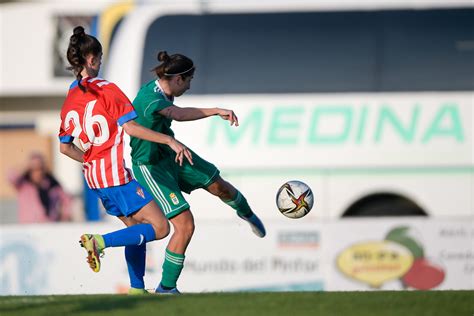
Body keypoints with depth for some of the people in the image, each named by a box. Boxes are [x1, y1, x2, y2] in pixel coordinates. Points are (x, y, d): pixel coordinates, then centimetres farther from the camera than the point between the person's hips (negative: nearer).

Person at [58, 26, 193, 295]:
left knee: (137, 227, 21)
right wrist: (170, 140, -16)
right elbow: (130, 126, -19)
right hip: (117, 175, -8)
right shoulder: (106, 89, -10)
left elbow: (65, 147, 16)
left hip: (93, 176, 8)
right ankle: (100, 242, -20)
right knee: (159, 227, -7)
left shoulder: (69, 101, 11)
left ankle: (137, 288, 18)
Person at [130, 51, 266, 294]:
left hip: (170, 153, 9)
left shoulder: (158, 89, -3)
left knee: (218, 185, 21)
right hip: (151, 168, -9)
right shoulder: (150, 99, -34)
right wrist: (216, 111, -60)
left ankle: (247, 213, 56)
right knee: (185, 225, -14)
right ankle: (165, 288, -1)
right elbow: (179, 114, -53)